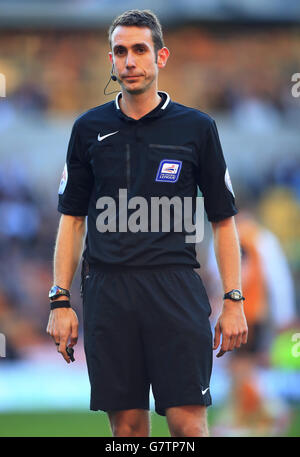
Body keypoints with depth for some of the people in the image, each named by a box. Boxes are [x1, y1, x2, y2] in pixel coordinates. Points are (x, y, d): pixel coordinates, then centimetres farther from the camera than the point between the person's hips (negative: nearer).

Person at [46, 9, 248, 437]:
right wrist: (60, 300, 5)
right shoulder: (89, 128, 9)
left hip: (176, 288, -2)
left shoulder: (197, 128, 5)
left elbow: (223, 220, 8)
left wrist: (234, 302, 1)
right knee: (127, 422, 2)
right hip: (106, 289, 2)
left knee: (188, 421, -10)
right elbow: (72, 219, 12)